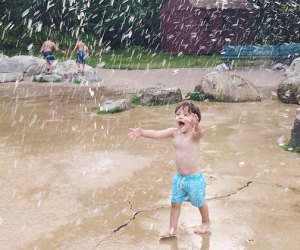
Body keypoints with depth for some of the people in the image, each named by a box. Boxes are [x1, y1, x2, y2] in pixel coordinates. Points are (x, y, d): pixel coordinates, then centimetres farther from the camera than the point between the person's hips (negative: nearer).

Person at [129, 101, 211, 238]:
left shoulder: (194, 135, -20)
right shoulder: (174, 132, -7)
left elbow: (199, 132, -44)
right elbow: (157, 134, -16)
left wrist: (196, 124, -67)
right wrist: (141, 132, -33)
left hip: (194, 178, -5)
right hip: (179, 177, 5)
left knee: (200, 203, 17)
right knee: (175, 203, 14)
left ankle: (206, 222, 42)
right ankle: (172, 229, 28)